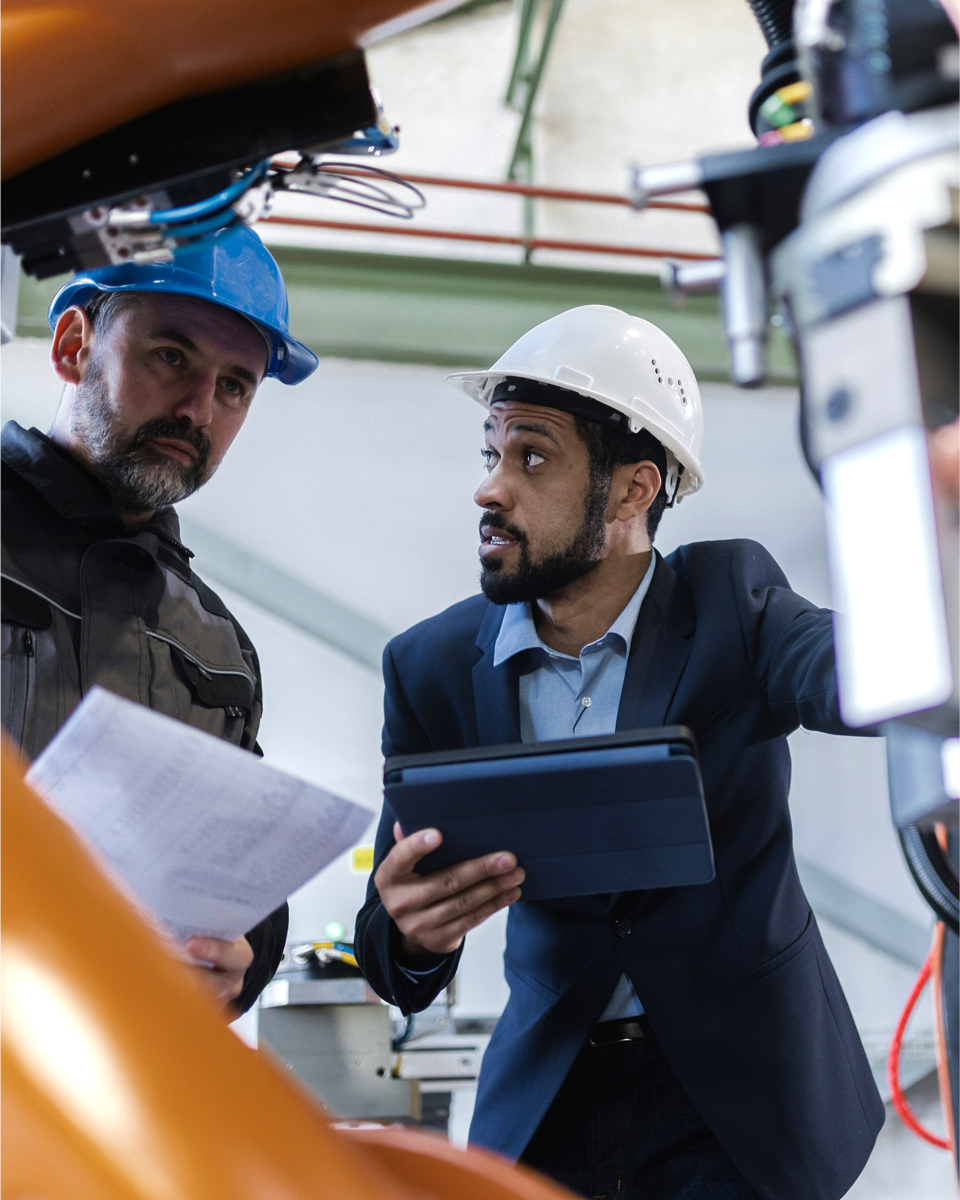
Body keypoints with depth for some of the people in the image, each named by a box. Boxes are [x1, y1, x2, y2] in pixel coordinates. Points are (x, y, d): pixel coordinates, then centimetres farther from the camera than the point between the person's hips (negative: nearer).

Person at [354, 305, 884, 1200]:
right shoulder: (432, 666, -6)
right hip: (548, 1108, 2)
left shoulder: (730, 600, -10)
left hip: (744, 1104, -2)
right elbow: (405, 979, -6)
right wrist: (407, 933, -32)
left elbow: (852, 675, -34)